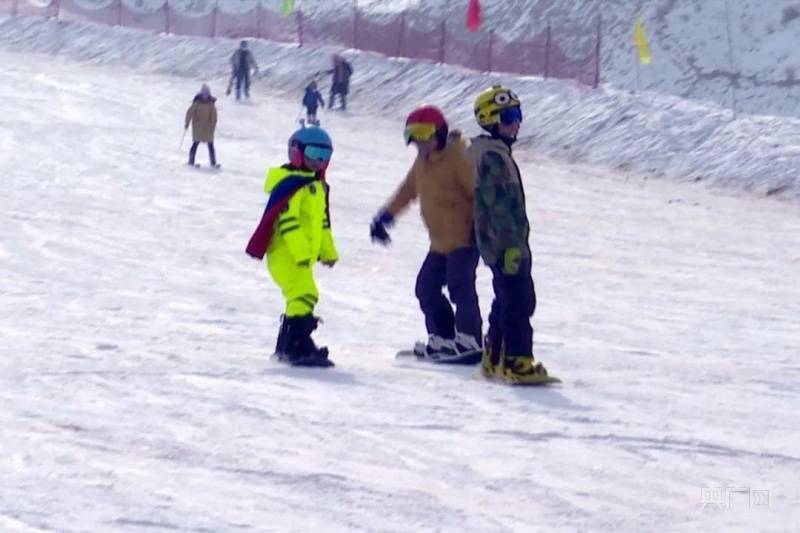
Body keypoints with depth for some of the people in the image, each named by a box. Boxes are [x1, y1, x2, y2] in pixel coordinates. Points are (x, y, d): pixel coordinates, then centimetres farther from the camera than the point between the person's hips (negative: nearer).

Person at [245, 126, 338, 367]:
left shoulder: (317, 186, 19)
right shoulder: (290, 184, -13)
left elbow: (322, 222, 27)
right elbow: (287, 221, -21)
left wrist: (328, 251, 26)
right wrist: (300, 252, -25)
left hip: (301, 256, 11)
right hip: (285, 253, -11)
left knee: (299, 299, 17)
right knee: (304, 295, -22)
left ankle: (285, 347, 27)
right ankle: (299, 347, -26)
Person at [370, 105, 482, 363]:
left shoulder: (458, 158, -15)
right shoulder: (423, 162, 12)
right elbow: (407, 190, 25)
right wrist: (384, 217, 24)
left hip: (464, 236, -10)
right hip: (440, 242, 10)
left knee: (459, 286, -19)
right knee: (426, 287, 11)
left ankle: (469, 341, -20)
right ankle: (443, 338, 17)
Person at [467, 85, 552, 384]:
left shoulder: (497, 154, 18)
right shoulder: (492, 157, -16)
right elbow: (499, 205, -22)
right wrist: (511, 244, -25)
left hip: (503, 244, 11)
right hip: (507, 244, -11)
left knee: (507, 302, 16)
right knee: (518, 303, -11)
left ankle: (494, 359, 22)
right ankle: (517, 362, -12)